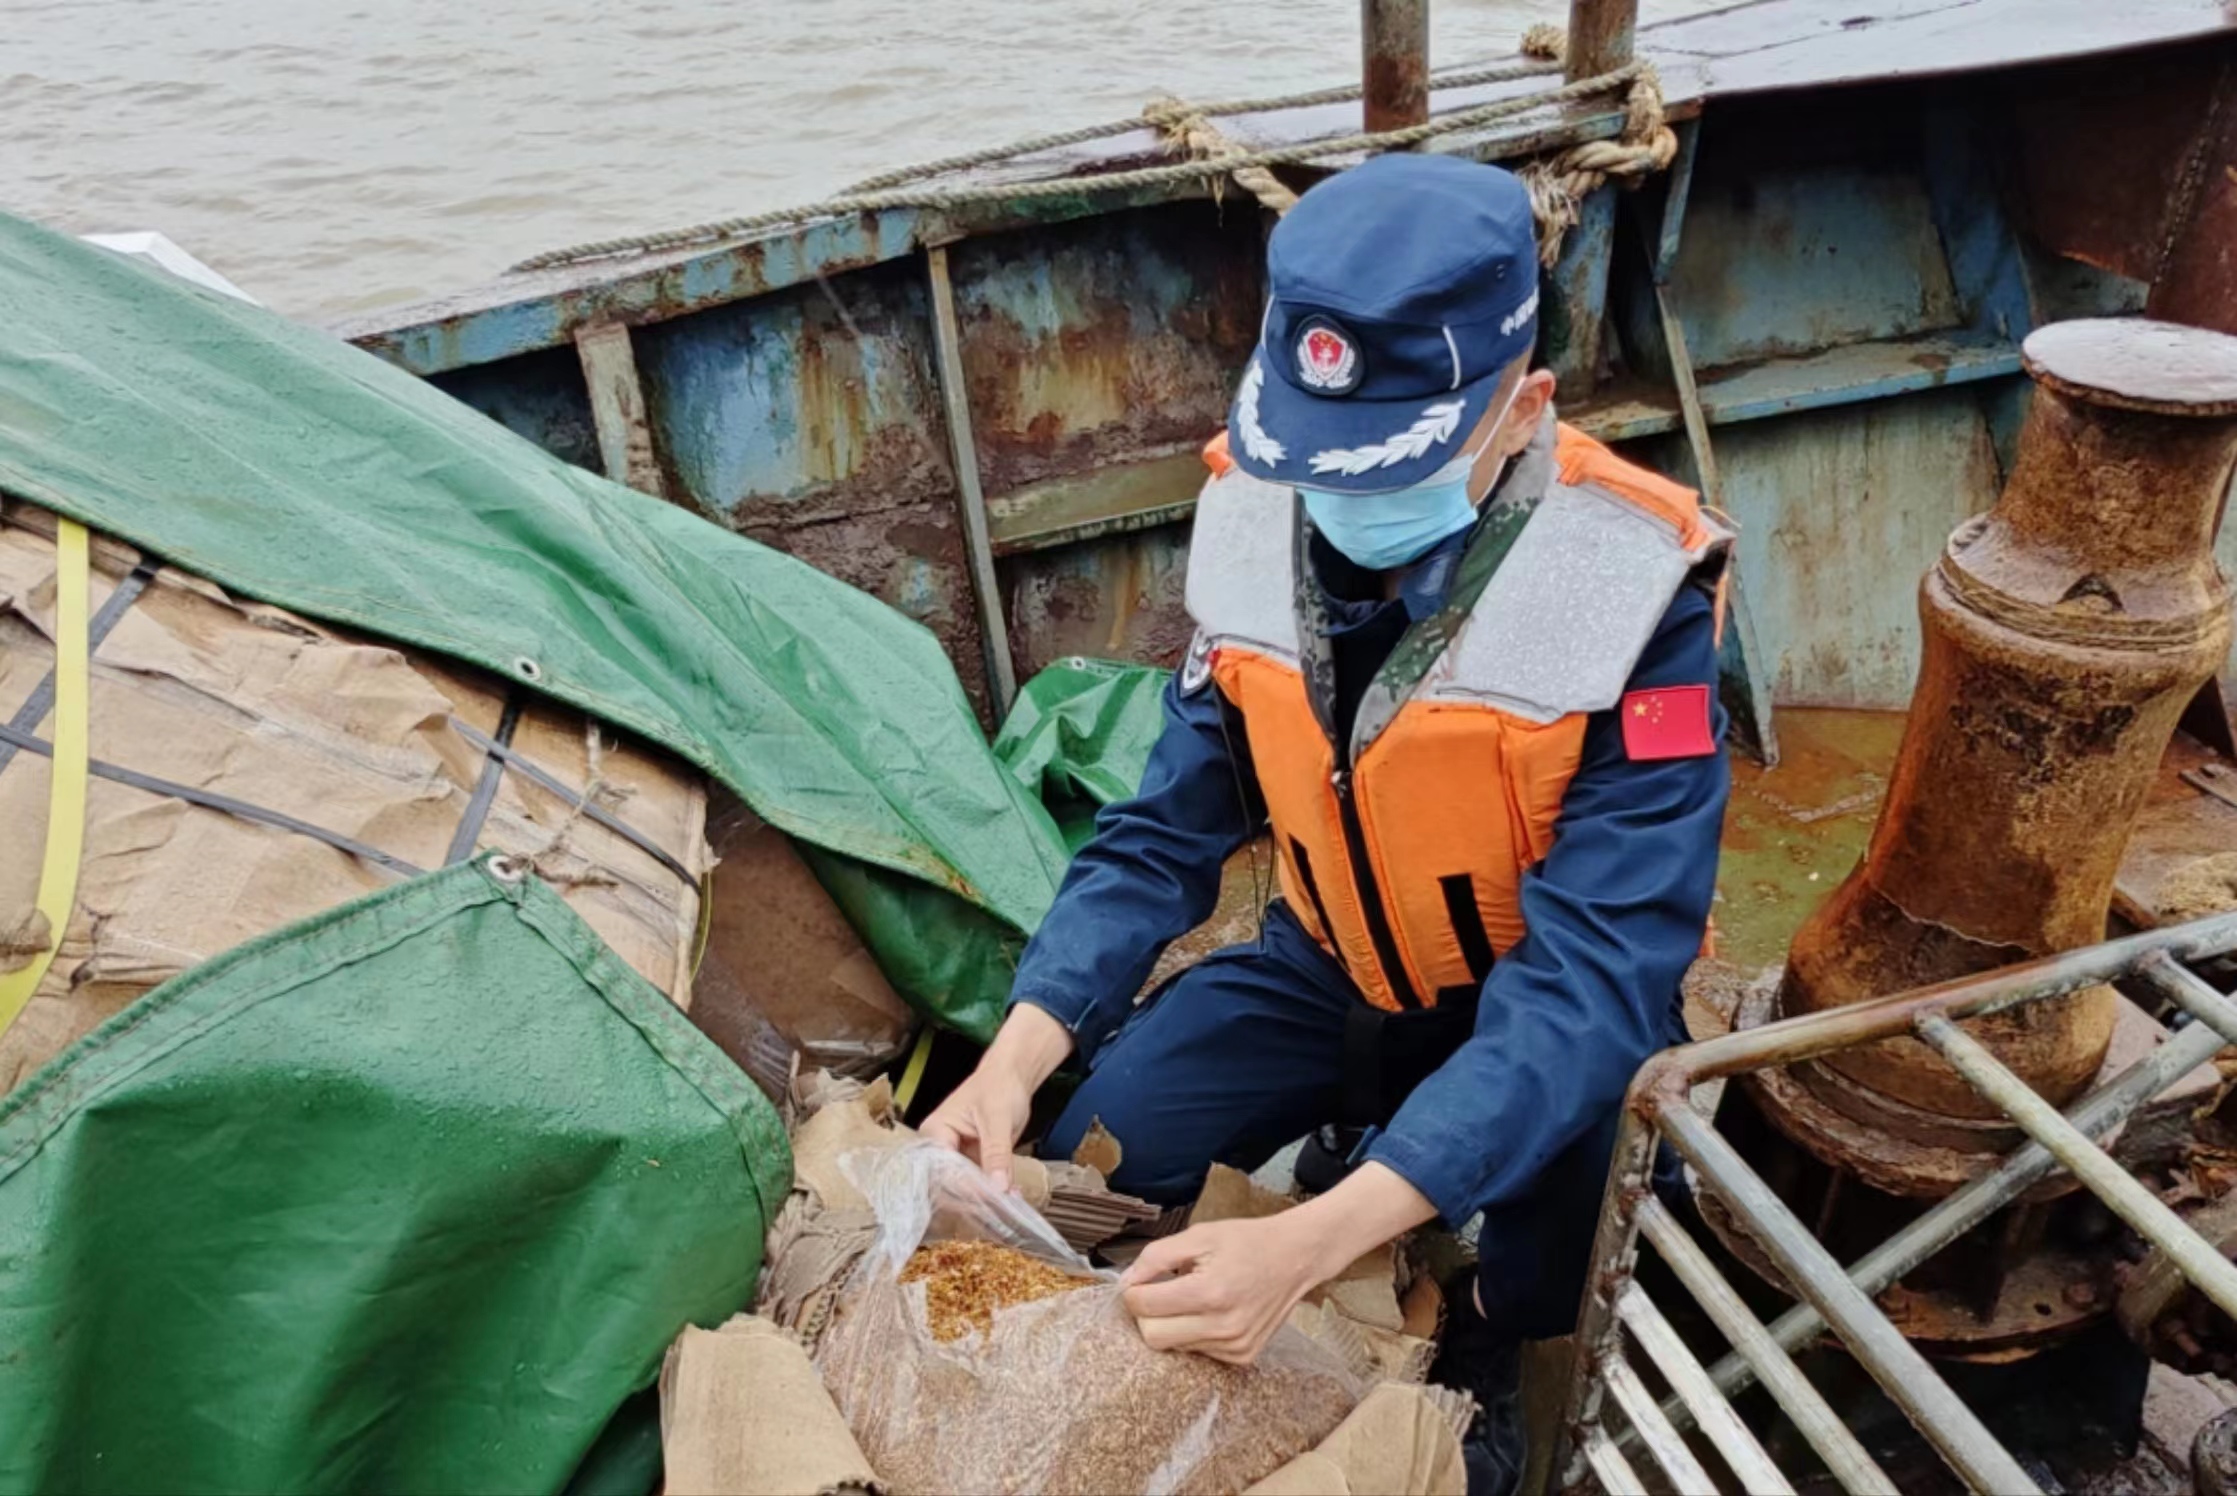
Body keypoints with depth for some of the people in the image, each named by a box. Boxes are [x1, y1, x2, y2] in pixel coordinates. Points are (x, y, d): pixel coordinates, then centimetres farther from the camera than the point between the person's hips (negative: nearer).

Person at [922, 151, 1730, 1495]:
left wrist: (1315, 1241, -47)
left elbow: (1590, 981, -37)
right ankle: (1213, 1343, 23)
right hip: (1338, 965, 4)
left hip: (1552, 991, -3)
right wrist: (1016, 1057, -26)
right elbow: (1168, 826, -11)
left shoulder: (1633, 600, -31)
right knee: (1097, 1150, -12)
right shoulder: (1258, 523, -17)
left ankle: (1476, 1371, 10)